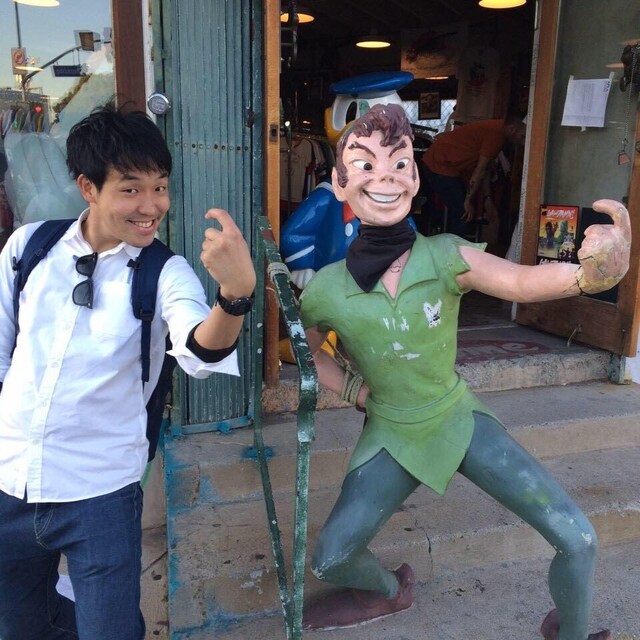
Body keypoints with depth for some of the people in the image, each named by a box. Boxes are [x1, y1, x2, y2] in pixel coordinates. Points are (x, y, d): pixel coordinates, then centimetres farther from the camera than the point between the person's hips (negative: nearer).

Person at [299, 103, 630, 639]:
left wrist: (588, 272, -57)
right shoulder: (324, 290, -17)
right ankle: (390, 590, 41)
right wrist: (357, 391, -6)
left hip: (462, 420, 0)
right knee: (329, 562, 3)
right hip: (392, 439, 1)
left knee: (578, 540, -5)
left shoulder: (445, 257, -18)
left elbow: (522, 281, -37)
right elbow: (309, 352, 6)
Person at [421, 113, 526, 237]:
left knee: (458, 210, 16)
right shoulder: (496, 134, -19)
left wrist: (487, 198, 12)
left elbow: (485, 169, 15)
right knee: (463, 214, -8)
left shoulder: (495, 129, 11)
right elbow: (479, 171, -19)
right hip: (440, 165, -10)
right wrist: (469, 201, -14)